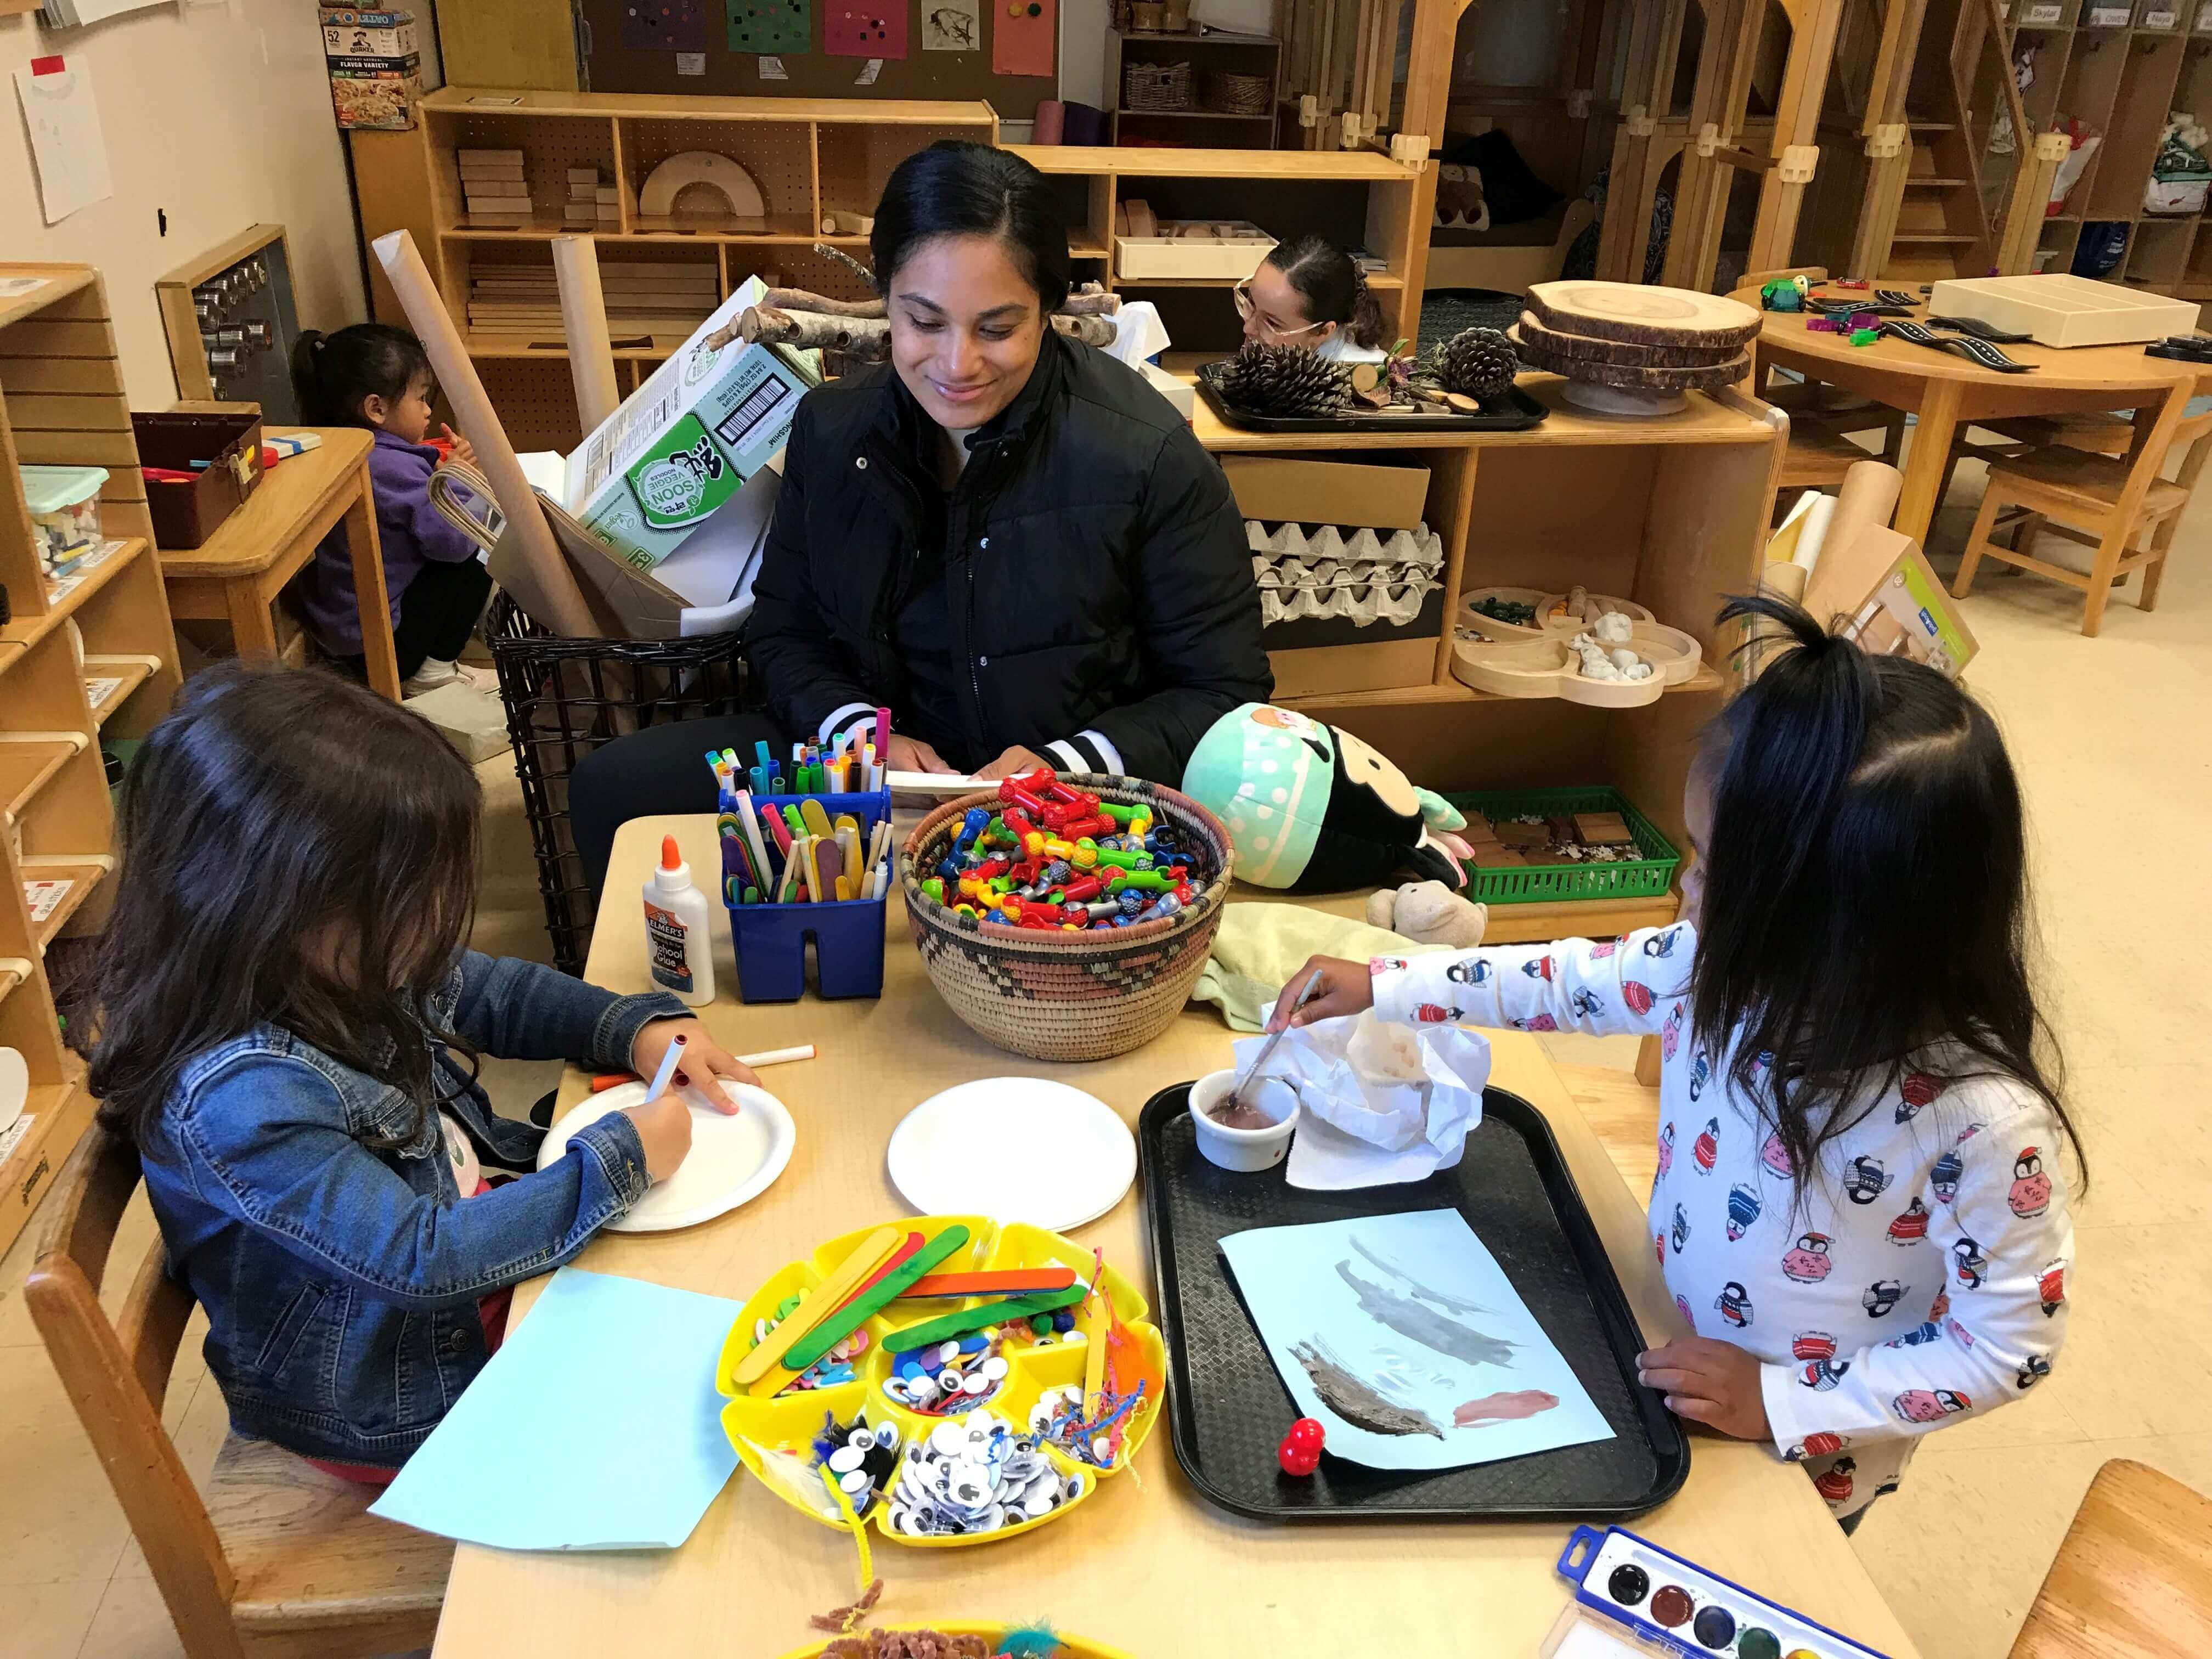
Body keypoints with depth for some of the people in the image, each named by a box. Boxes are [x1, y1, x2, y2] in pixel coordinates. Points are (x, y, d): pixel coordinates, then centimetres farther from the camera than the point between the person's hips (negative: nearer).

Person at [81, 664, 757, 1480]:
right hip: (396, 1393, -7)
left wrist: (638, 1027, -8)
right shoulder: (240, 1098, -36)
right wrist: (620, 1161, -27)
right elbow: (422, 1259, -33)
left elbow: (491, 991, 6)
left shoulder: (339, 961, -12)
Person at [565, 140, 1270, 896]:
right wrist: (858, 729, -9)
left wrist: (1069, 765, -23)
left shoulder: (1146, 455, -14)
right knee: (611, 786, -7)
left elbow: (1225, 692, -7)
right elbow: (784, 632, 12)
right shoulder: (832, 428, 1)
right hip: (875, 773, 6)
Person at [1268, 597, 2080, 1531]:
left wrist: (1782, 1403, -23)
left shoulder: (1982, 1122, -35)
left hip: (1803, 1466, -4)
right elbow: (1576, 980, -5)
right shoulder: (1731, 965, -21)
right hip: (1676, 1361, 4)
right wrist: (1380, 986, -2)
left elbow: (2012, 1345, -22)